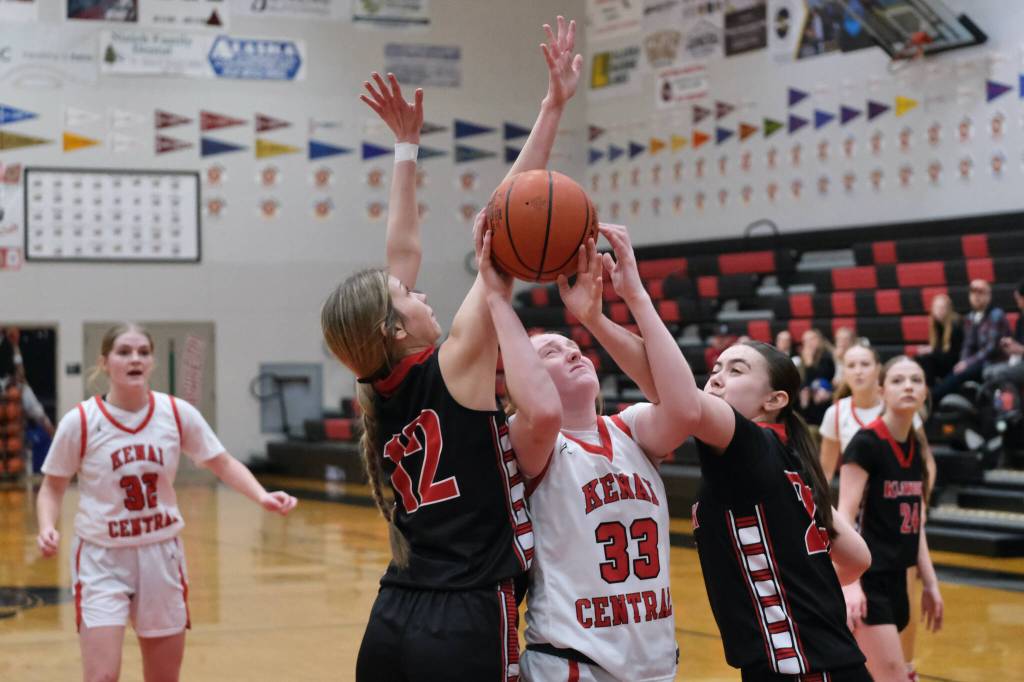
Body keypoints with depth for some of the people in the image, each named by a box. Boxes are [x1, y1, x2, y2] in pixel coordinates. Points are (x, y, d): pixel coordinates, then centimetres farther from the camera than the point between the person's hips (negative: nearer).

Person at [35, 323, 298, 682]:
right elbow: (52, 488, 1)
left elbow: (222, 463, 5)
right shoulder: (80, 422, -11)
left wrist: (262, 496, -11)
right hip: (102, 559, -3)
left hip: (162, 556, 3)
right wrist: (47, 528, -18)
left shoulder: (178, 413, -5)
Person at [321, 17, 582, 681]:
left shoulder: (381, 388, 8)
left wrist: (406, 147, 24)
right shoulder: (454, 365, -9)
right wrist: (553, 107, -7)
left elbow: (404, 252, 17)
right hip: (467, 628, -7)